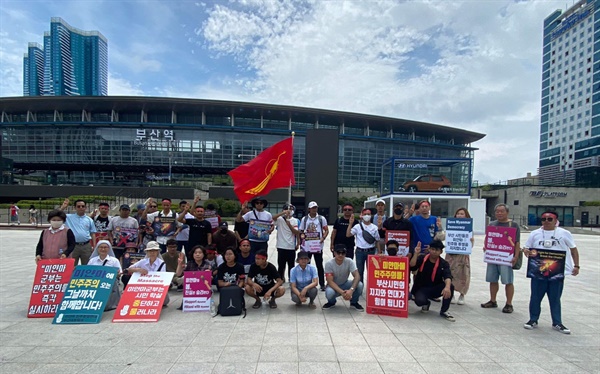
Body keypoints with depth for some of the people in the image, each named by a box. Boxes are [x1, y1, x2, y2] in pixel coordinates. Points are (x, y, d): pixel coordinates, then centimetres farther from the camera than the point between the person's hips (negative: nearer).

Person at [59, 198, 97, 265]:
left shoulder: (89, 220, 8)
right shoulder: (69, 217, 6)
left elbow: (93, 233, 9)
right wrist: (63, 207, -9)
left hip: (86, 246, 1)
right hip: (73, 245, -1)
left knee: (87, 266, 7)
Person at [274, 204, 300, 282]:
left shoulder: (295, 221, 2)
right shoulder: (280, 219, -2)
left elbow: (296, 233, -5)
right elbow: (273, 217, -23)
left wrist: (289, 224, -17)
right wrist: (283, 213, -31)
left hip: (291, 247, 2)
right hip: (281, 246, -1)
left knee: (291, 265, 12)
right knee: (281, 265, 7)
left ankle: (291, 280, 25)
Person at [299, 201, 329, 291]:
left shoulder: (321, 218, 1)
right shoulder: (304, 219, 5)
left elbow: (326, 230, 4)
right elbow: (301, 231, 12)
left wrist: (323, 238, -13)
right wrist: (302, 235, -10)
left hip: (318, 246, -1)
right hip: (307, 246, 2)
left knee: (319, 266, 5)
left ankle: (322, 284, 14)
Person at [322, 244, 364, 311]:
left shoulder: (349, 262, -19)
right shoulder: (329, 263, -23)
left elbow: (357, 276, -28)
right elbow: (330, 281, -26)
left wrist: (351, 290, -44)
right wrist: (341, 292, -39)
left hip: (345, 284, 2)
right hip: (334, 286, -2)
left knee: (359, 285, -27)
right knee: (329, 293, -37)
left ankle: (354, 302, 4)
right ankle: (331, 302, 3)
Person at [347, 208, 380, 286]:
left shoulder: (374, 227, 2)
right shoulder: (357, 226, 0)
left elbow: (377, 241, 7)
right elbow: (348, 235, -7)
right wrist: (350, 224, -14)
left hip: (371, 251, 0)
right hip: (360, 251, 0)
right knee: (360, 271, 10)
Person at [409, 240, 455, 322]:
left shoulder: (444, 264, -6)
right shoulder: (422, 259, -5)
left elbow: (448, 276, -24)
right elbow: (412, 267, -20)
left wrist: (447, 287, -45)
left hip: (435, 289, 1)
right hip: (421, 288, -1)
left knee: (450, 287, -28)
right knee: (419, 301, -33)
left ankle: (444, 311, -5)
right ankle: (426, 303, 10)